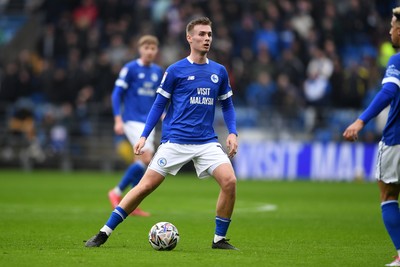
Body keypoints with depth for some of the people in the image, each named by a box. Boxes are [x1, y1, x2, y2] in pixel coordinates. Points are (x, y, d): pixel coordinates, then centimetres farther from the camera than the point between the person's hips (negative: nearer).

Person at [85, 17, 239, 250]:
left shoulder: (219, 71, 9)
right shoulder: (175, 71, 0)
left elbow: (227, 105, 18)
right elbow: (159, 105, 5)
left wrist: (233, 132, 2)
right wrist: (144, 136, -1)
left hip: (207, 142, 2)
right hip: (175, 141, -2)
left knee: (230, 181, -18)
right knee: (146, 185, -7)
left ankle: (220, 239, -1)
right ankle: (104, 233, 4)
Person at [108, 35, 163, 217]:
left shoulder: (158, 72, 12)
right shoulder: (130, 69, -6)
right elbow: (117, 94, -6)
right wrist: (118, 120, -13)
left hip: (148, 122, 6)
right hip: (132, 120, -6)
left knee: (141, 162, 4)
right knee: (146, 158, -18)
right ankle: (117, 192, -5)